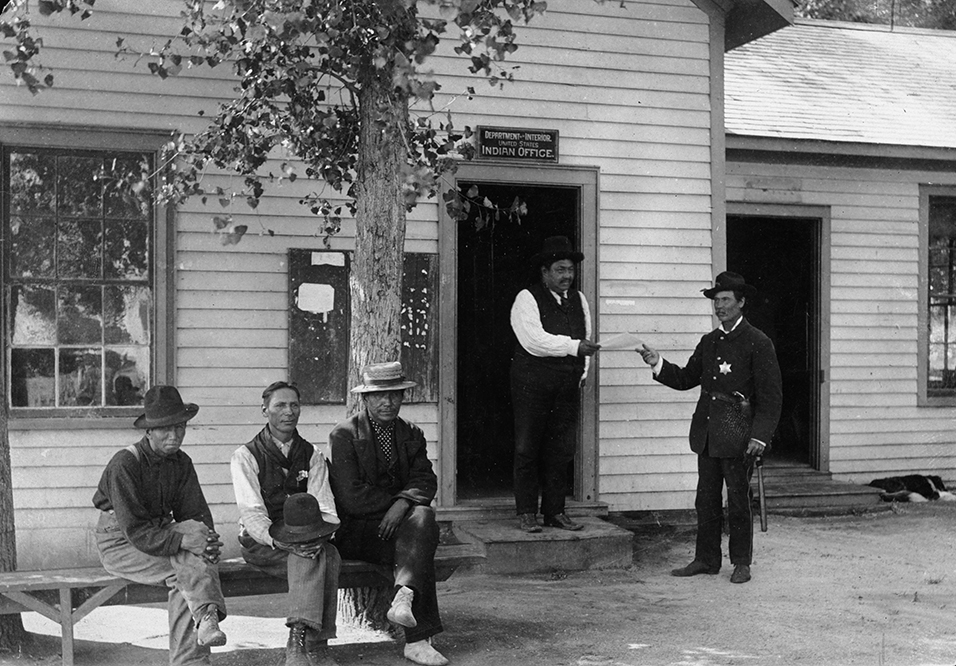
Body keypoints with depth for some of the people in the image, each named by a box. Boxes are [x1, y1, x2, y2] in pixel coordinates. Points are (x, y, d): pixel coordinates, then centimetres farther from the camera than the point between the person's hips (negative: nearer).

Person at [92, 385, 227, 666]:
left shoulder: (181, 462, 2)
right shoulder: (124, 464, -19)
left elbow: (196, 513, 0)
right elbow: (135, 530, -24)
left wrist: (208, 540, -23)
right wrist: (184, 541, -34)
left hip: (161, 533, 5)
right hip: (120, 540, -5)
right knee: (184, 573, -28)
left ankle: (205, 620, -28)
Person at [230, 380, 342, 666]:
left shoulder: (312, 456, 13)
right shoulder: (245, 456, 1)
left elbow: (325, 508, 2)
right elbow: (252, 513, -11)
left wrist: (320, 534, -20)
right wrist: (278, 541, -27)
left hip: (307, 538, 4)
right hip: (260, 541, -4)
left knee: (327, 554, -31)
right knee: (316, 556, -32)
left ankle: (299, 641, -36)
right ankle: (314, 643, -37)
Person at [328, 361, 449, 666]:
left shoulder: (412, 434, 14)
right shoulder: (343, 435, -4)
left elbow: (426, 481, 0)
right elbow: (351, 498, -13)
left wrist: (404, 503, -20)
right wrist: (394, 500, -8)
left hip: (398, 520, 5)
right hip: (356, 532, -5)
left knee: (423, 516, -30)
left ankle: (404, 598, -40)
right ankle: (418, 638, -34)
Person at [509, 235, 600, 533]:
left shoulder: (578, 299, 15)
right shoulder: (527, 299, -5)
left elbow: (586, 338, 17)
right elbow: (534, 340, -17)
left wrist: (582, 373, 6)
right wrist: (573, 346, -22)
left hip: (568, 386, 5)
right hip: (532, 385, -5)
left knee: (561, 451, 7)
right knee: (527, 450, -1)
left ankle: (555, 511, 15)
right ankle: (526, 514, 6)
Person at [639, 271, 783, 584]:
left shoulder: (758, 343, -6)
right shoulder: (709, 341, 14)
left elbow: (771, 395, -9)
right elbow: (685, 379, 16)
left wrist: (760, 435, -16)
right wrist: (658, 364, -1)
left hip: (738, 437, -6)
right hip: (706, 434, 6)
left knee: (738, 500, 3)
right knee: (706, 500, 10)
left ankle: (741, 562, 15)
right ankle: (706, 559, 19)